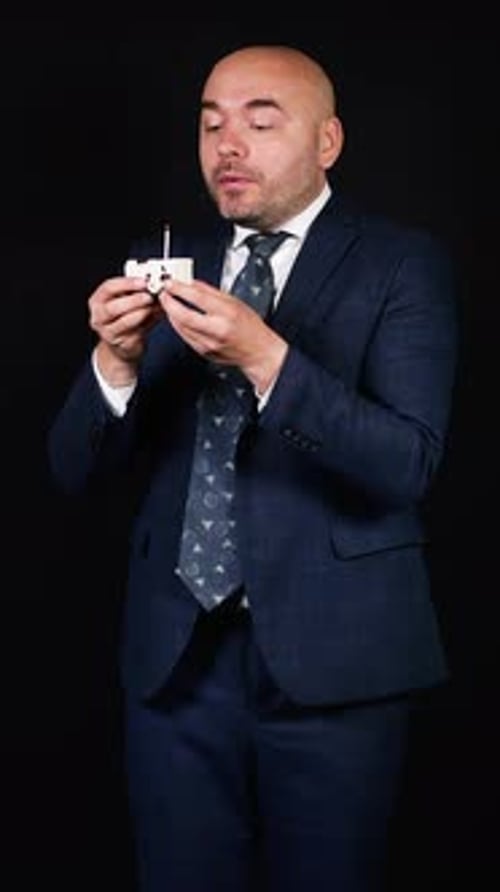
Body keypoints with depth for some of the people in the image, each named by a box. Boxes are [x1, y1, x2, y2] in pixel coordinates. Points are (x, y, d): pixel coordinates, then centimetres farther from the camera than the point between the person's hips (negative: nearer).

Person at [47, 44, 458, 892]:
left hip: (334, 657, -3)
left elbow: (409, 464, -15)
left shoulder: (403, 264, -3)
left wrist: (265, 357, -27)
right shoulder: (163, 266, 7)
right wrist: (115, 361, -16)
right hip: (176, 655, 3)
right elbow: (77, 470, 3)